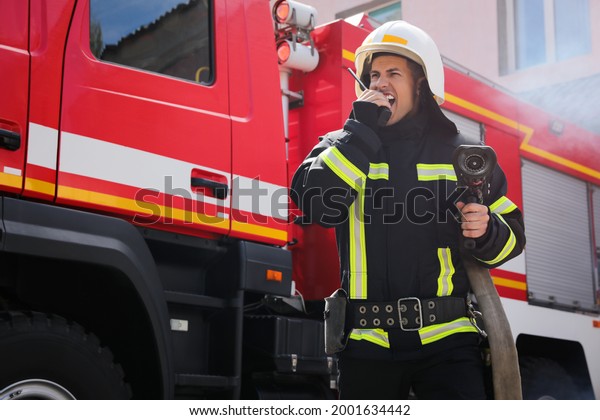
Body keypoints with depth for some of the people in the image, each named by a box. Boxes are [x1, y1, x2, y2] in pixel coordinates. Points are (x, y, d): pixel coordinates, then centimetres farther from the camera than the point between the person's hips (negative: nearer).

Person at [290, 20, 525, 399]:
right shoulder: (343, 147, 7)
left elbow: (512, 236, 12)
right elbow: (314, 202, -14)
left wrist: (486, 232, -11)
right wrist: (363, 129, -12)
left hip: (446, 338, 0)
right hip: (368, 341, 1)